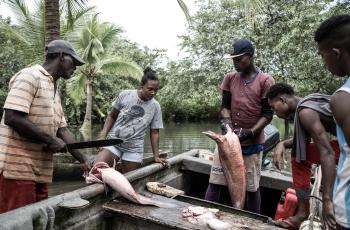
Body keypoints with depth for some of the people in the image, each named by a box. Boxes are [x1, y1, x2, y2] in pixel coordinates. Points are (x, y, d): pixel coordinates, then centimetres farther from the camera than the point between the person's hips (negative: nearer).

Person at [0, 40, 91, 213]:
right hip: (18, 168, -8)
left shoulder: (54, 89, 18)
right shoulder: (30, 76, -9)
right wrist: (50, 140, -15)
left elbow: (62, 129, 15)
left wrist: (84, 161, 10)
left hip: (40, 171, 9)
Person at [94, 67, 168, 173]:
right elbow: (112, 116, 7)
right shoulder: (125, 95, -5)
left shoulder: (155, 106, -3)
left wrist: (156, 156, 2)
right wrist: (103, 135, -5)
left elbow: (154, 132, 4)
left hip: (134, 149, 1)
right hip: (113, 142, 0)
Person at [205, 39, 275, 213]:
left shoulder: (266, 81, -6)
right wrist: (226, 120, -15)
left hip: (252, 143, -3)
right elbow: (225, 105, 7)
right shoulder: (230, 78, 6)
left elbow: (267, 114, -7)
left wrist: (250, 132, -20)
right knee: (215, 182, 5)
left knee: (252, 187, 8)